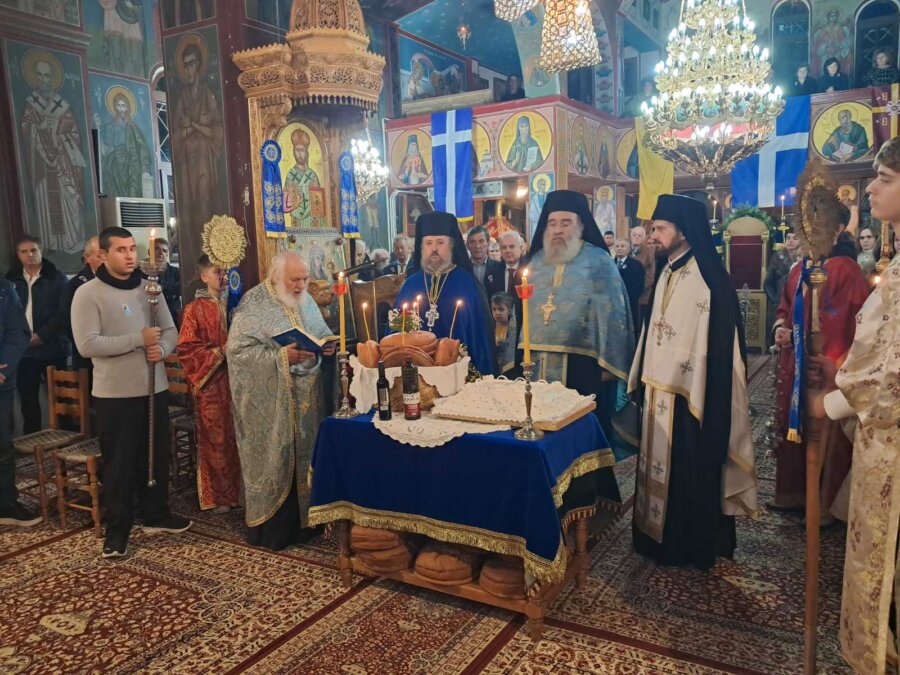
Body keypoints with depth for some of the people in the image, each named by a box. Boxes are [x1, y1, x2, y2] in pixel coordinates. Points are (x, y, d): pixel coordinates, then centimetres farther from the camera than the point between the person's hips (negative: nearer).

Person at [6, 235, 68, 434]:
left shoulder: (57, 278, -1)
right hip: (23, 349, 3)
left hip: (52, 347, -3)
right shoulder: (12, 280, 8)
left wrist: (41, 336, -14)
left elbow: (63, 313, -7)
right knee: (28, 398, 8)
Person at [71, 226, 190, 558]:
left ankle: (156, 515, 33)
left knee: (156, 457, 15)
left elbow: (170, 330, 10)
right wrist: (138, 339, -20)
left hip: (155, 388, 5)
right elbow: (87, 345, -17)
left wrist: (162, 348, -13)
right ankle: (117, 531, 19)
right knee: (119, 464, 5)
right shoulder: (88, 294, -9)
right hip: (115, 394, -5)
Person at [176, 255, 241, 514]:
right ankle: (215, 496, 15)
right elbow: (186, 348, -8)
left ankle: (236, 491, 20)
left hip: (236, 379, 4)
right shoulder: (195, 309, -4)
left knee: (236, 435, 7)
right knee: (215, 438, 3)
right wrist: (219, 352, -16)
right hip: (211, 382, -4)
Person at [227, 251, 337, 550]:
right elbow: (237, 348, -17)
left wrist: (328, 346, -3)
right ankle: (271, 528, 15)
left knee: (304, 457, 11)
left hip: (306, 398, 6)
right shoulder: (254, 303, -11)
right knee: (275, 461, 1)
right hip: (270, 403, -6)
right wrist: (282, 356, -23)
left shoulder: (306, 300, 10)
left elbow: (323, 333, 20)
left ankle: (302, 520, 25)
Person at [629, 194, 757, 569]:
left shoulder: (708, 280, -15)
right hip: (659, 390, 8)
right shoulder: (665, 275, 11)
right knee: (660, 466, 16)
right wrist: (643, 383, 14)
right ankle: (659, 535, 31)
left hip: (690, 394, -8)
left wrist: (697, 394, -20)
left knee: (690, 470, 5)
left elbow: (712, 344, -19)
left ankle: (693, 545, 21)